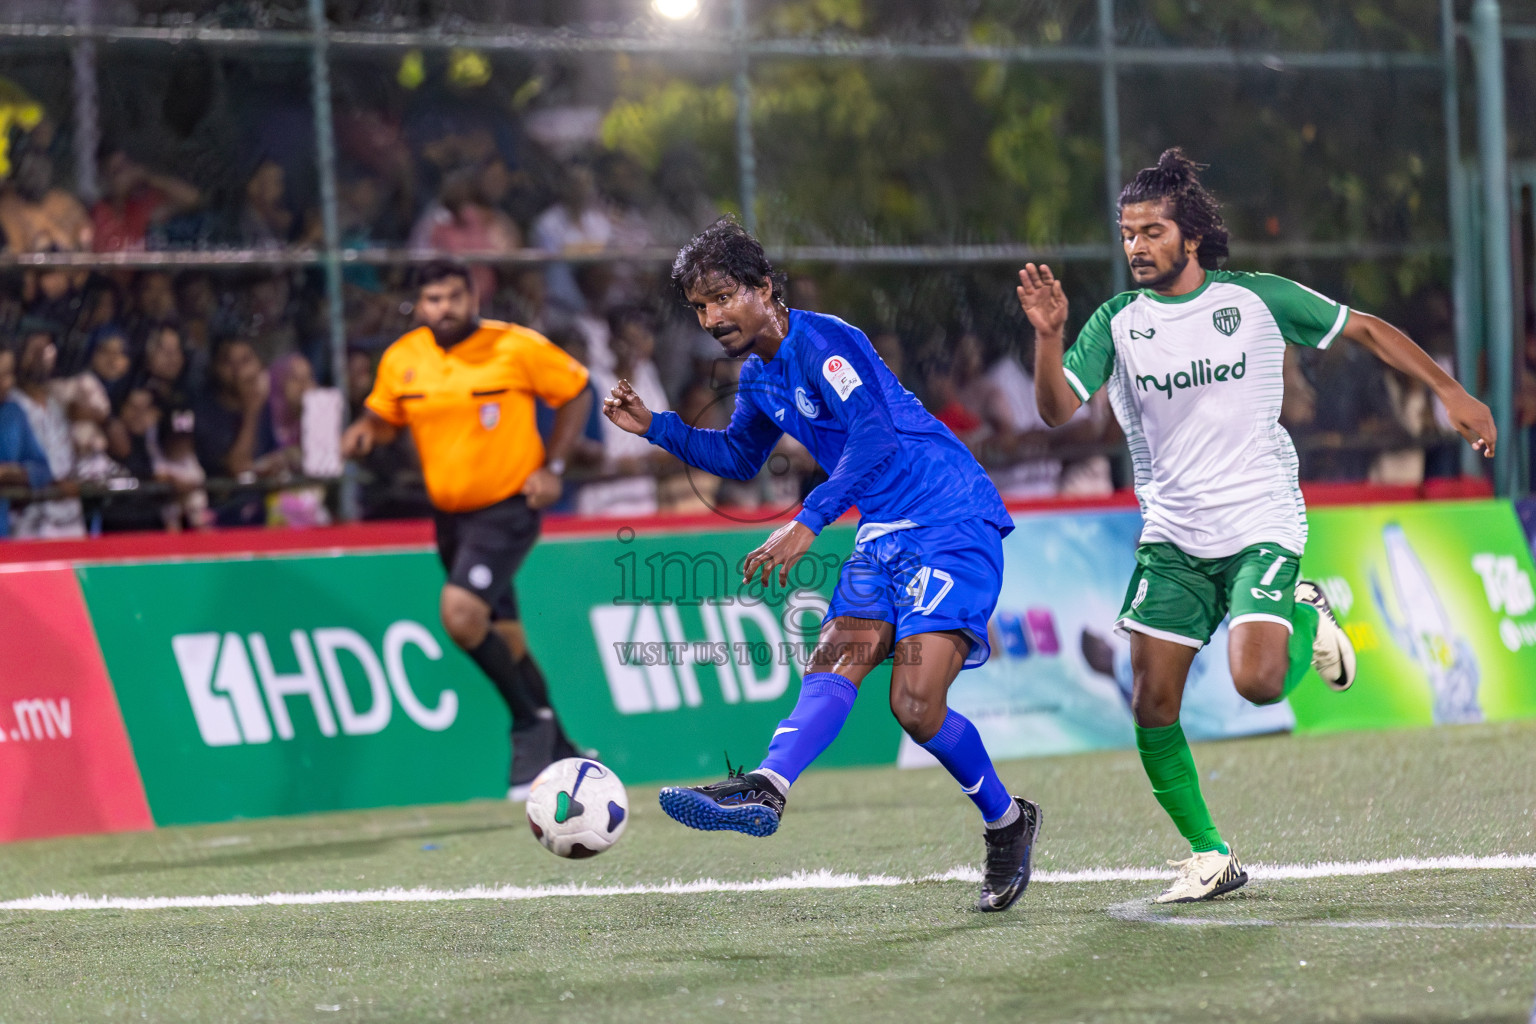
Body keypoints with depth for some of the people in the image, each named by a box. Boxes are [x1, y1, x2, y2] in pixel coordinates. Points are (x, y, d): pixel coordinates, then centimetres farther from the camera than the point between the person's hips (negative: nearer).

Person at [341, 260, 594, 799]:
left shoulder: (518, 347, -12)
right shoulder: (402, 359, -1)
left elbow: (575, 392, 0)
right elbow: (384, 416, 14)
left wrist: (552, 467, -8)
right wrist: (364, 432, -10)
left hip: (508, 507, -5)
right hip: (449, 513, 6)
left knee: (461, 614, -25)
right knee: (505, 646, 12)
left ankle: (531, 723, -5)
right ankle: (559, 754, 28)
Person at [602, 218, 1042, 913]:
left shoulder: (821, 340, -15)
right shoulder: (758, 375, 14)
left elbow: (874, 434, -28)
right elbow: (740, 458, 32)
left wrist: (808, 523, -33)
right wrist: (655, 428, 18)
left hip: (952, 523, -9)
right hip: (885, 535, 9)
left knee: (915, 705, -17)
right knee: (835, 662, -15)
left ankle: (1007, 824, 4)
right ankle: (765, 791, -35)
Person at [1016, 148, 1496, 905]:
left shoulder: (1258, 299, -3)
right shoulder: (1117, 323, 0)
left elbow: (1366, 330, 7)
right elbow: (1058, 410, -11)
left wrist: (1451, 393, 4)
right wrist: (1048, 333, -28)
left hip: (1260, 526, -3)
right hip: (1171, 538, 3)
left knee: (1257, 683, -23)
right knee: (1152, 706, -6)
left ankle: (1306, 619, 13)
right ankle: (1209, 856, 11)